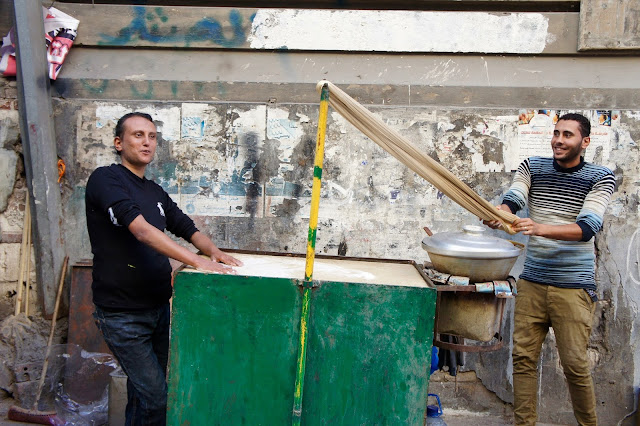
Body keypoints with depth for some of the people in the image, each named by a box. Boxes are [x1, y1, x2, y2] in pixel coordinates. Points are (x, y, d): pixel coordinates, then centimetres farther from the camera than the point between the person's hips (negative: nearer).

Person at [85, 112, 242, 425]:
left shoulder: (156, 193, 13)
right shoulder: (105, 179, -12)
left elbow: (188, 229, 14)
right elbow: (141, 230, -25)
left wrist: (213, 251, -9)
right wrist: (197, 261, -33)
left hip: (158, 306, 7)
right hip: (122, 313, -7)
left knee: (143, 389, 18)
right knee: (155, 398, -8)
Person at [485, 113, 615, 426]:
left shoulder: (600, 178, -3)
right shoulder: (532, 167, 6)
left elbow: (587, 228, -18)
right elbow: (512, 199, -10)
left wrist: (541, 228, -34)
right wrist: (498, 212, -35)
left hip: (573, 285, -3)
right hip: (531, 281, 3)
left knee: (574, 363, 1)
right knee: (523, 356, 6)